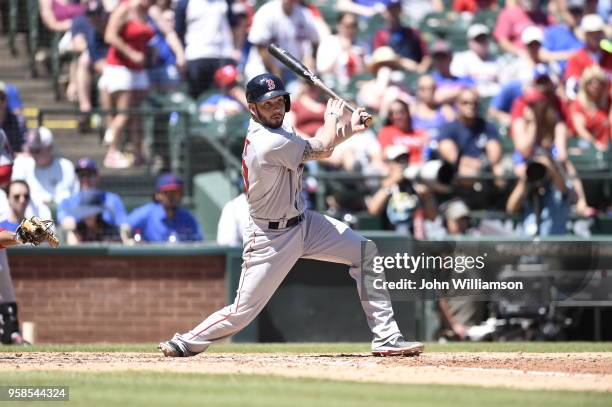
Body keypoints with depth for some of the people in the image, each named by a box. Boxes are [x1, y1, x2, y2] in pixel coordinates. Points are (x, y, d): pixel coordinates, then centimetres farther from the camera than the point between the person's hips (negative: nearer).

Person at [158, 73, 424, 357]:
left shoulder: (268, 131, 1)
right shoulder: (269, 144, -27)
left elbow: (316, 149, 7)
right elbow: (322, 149, -13)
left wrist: (349, 129, -8)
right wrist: (333, 116, 5)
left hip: (302, 222, 9)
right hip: (271, 237, -9)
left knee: (365, 253, 1)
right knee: (243, 311, -6)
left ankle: (386, 338, 3)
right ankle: (186, 343, 19)